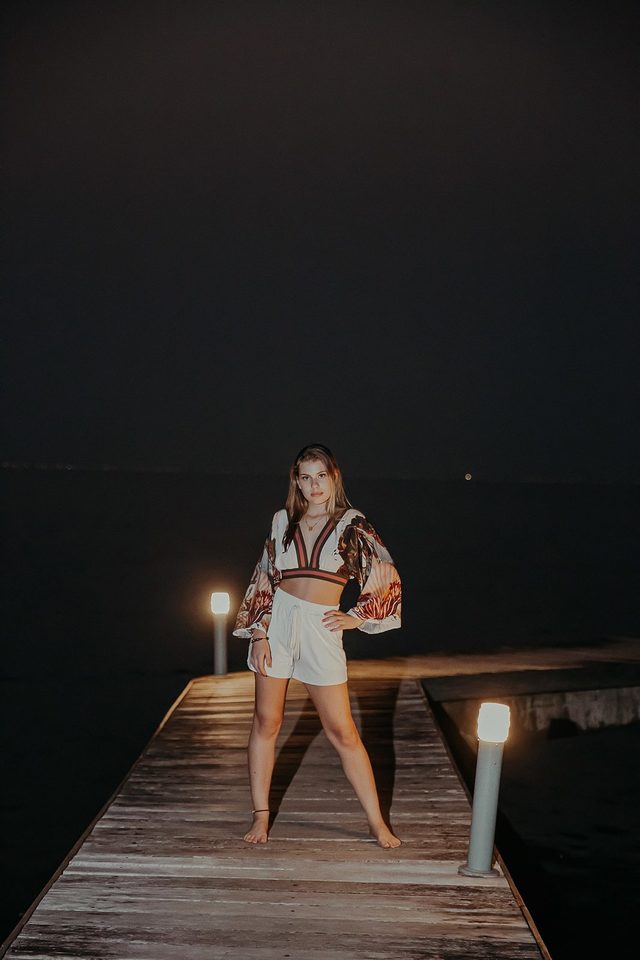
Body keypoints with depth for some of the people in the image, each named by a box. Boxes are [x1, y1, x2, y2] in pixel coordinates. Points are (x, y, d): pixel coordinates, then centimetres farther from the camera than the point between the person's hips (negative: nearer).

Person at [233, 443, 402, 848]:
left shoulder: (352, 523, 1)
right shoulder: (283, 521, 8)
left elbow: (386, 577, 2)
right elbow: (265, 580, 8)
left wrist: (356, 617, -2)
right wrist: (259, 633, 0)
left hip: (321, 629, -2)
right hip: (278, 622, 2)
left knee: (343, 731, -1)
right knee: (267, 723, 6)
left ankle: (377, 822, 9)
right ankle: (261, 817, 18)